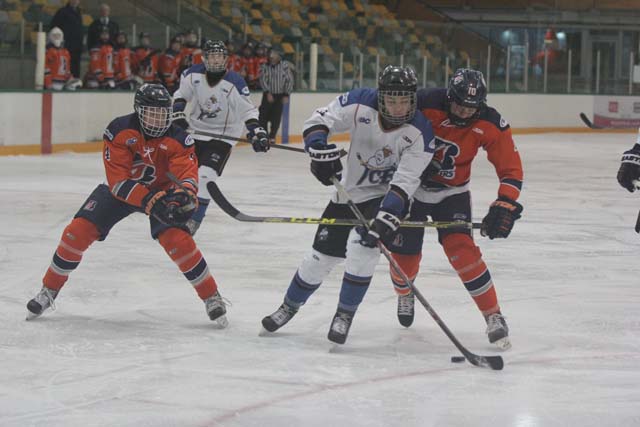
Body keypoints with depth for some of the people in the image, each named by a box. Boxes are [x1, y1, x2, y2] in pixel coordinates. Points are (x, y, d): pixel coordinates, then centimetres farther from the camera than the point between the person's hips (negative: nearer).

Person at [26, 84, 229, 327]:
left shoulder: (178, 140, -23)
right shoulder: (119, 131, -27)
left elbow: (187, 175, -32)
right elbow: (119, 182, -31)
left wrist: (185, 194, -57)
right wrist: (150, 201, -43)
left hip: (160, 190, 0)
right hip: (120, 189, 0)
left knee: (178, 240, -24)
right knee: (78, 232, -12)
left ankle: (211, 297, -8)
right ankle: (49, 291, 8)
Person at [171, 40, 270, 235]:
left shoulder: (235, 83, -18)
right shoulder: (193, 74, -9)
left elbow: (248, 110, -11)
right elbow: (181, 94, 8)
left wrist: (256, 132, -21)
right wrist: (178, 114, -6)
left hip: (222, 135, -4)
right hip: (194, 129, 4)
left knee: (205, 175, -17)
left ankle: (194, 220, -5)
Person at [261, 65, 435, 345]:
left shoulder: (420, 133, -23)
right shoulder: (360, 104, -19)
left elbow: (404, 181, -27)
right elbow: (318, 121, -14)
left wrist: (388, 217, -38)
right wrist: (321, 151, -32)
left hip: (384, 196, -3)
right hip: (348, 192, 3)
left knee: (362, 248, -26)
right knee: (321, 257, 7)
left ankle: (345, 314, -6)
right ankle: (290, 306, 33)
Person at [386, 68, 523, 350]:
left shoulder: (491, 126, -20)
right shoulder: (424, 104, -27)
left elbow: (511, 170, -13)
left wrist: (505, 206, -24)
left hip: (452, 192, 0)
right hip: (410, 186, 0)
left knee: (461, 250, -19)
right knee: (404, 254, 4)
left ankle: (494, 317, -11)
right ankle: (404, 293, 41)